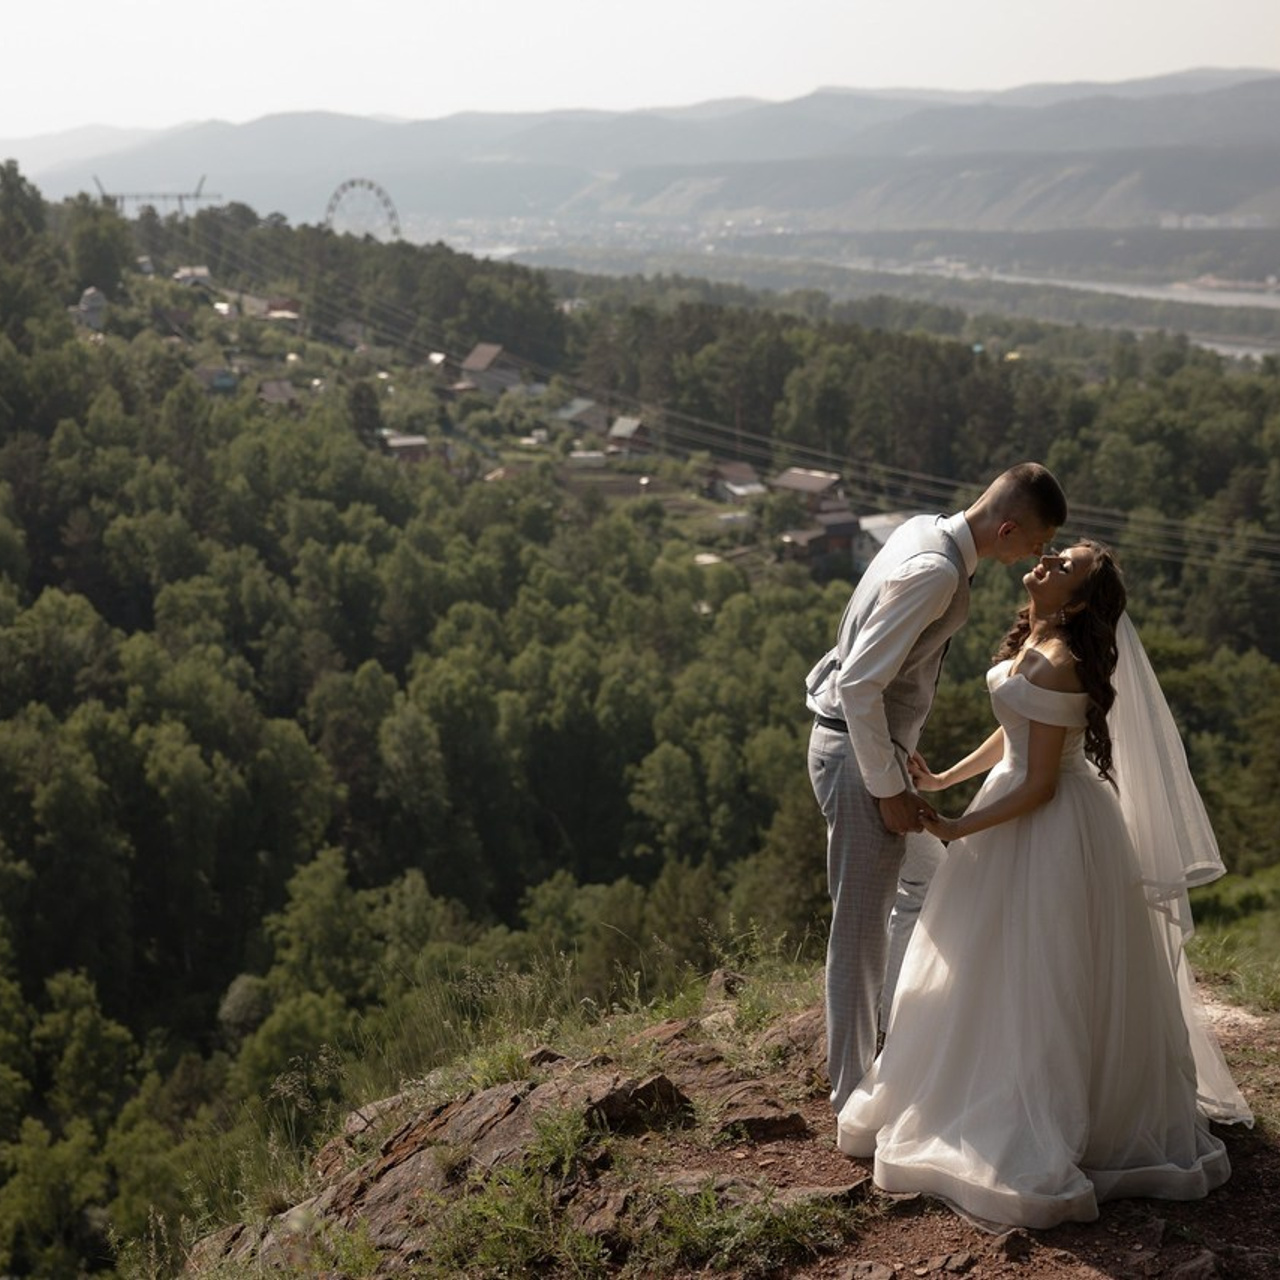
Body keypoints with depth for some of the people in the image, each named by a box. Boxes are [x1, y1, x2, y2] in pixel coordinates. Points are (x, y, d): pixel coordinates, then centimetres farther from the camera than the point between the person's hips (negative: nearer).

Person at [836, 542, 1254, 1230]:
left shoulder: (1058, 666, -26)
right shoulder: (1029, 642, 3)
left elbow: (1039, 786, -23)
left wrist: (957, 830, -17)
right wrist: (943, 779, 16)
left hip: (1053, 830, -10)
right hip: (1027, 811, 10)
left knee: (1035, 977, 1)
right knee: (1001, 966, 21)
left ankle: (1036, 1137, 14)